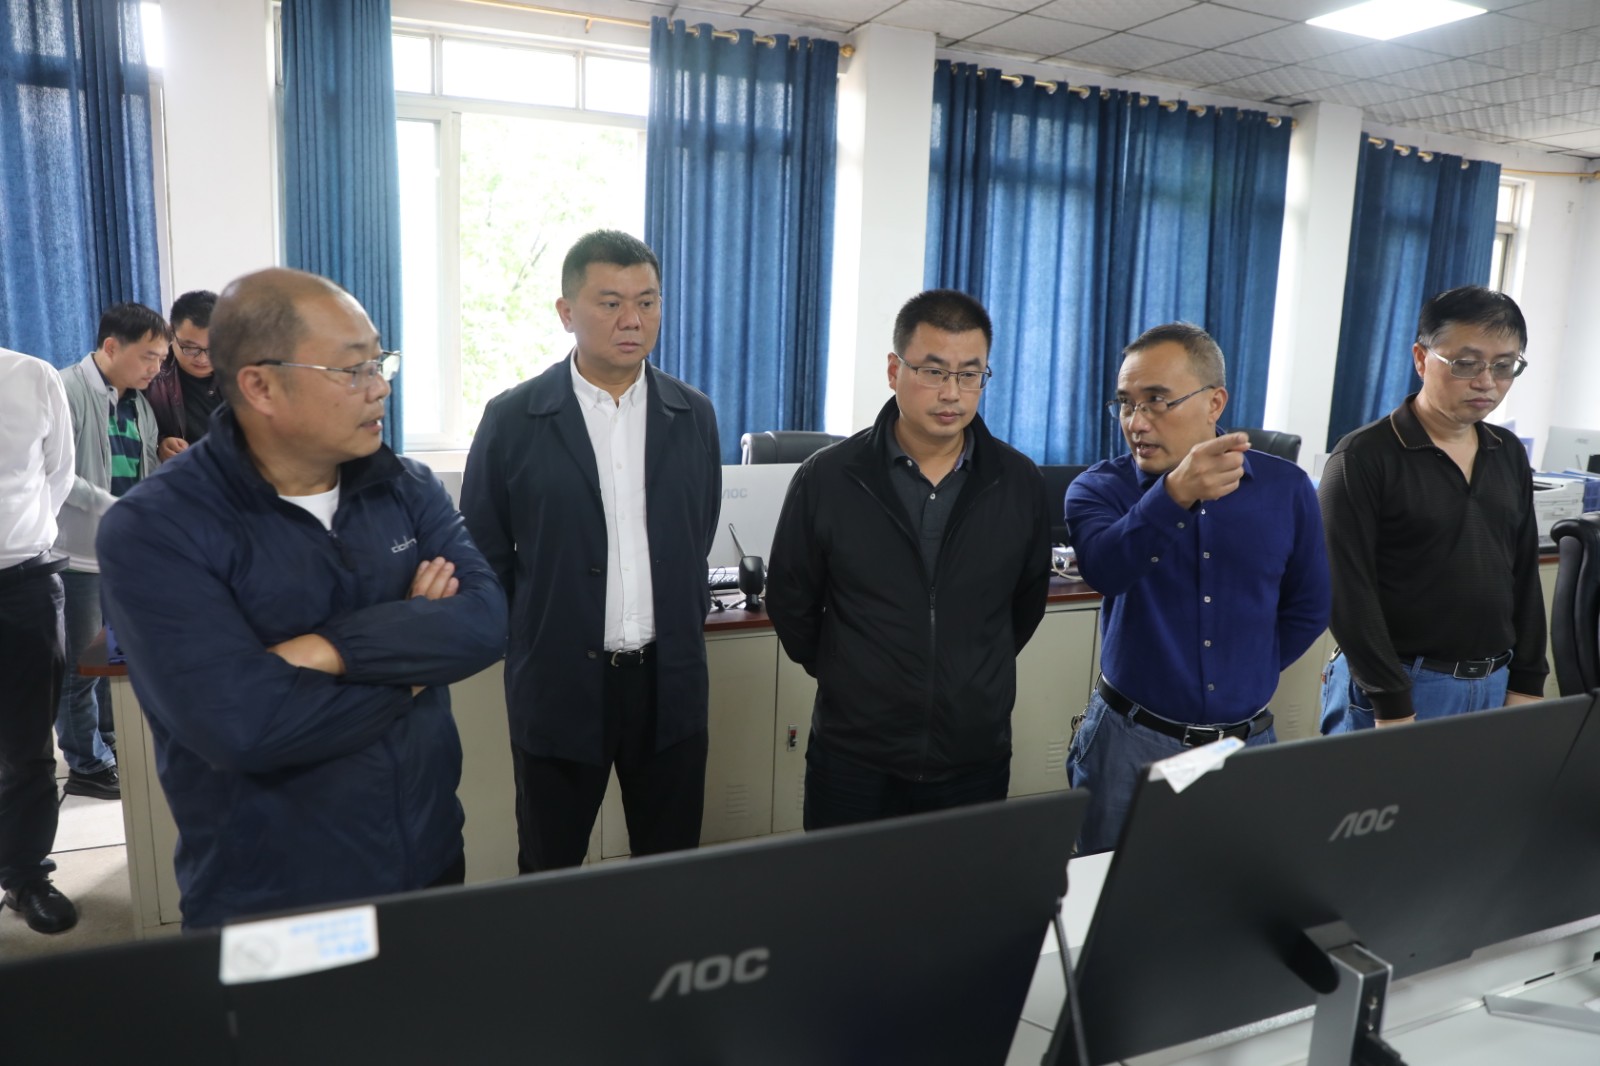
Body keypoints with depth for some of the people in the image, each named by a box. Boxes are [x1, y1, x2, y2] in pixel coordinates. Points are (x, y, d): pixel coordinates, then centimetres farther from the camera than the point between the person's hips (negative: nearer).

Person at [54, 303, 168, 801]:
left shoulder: (140, 404, 11)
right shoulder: (66, 391, -11)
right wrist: (117, 510, -27)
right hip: (78, 550, -7)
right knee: (82, 663, 4)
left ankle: (110, 746, 31)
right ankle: (88, 766, 16)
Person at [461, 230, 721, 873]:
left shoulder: (694, 416, 2)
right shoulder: (512, 419, -6)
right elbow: (482, 554, 2)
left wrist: (683, 622, 11)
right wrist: (529, 637, 4)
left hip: (670, 681, 2)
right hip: (559, 682, -2)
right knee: (548, 873, 15)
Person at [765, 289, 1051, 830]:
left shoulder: (1019, 482, -3)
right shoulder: (827, 477, -9)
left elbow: (1028, 598, 11)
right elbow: (790, 603, 2)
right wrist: (847, 678, 8)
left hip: (977, 763, 2)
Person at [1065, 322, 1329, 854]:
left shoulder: (1286, 489, -1)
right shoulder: (1100, 487, -8)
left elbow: (1308, 607, 10)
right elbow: (1104, 568, -30)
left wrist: (1246, 676, 4)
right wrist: (1175, 494, -45)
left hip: (1248, 743, 2)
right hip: (1129, 741, -1)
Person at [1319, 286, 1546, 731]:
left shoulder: (1510, 454, 8)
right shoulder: (1363, 457, -12)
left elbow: (1524, 574, 14)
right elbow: (1349, 591, -16)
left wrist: (1527, 682, 8)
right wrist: (1391, 704, -17)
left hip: (1494, 686, 6)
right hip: (1393, 690, -6)